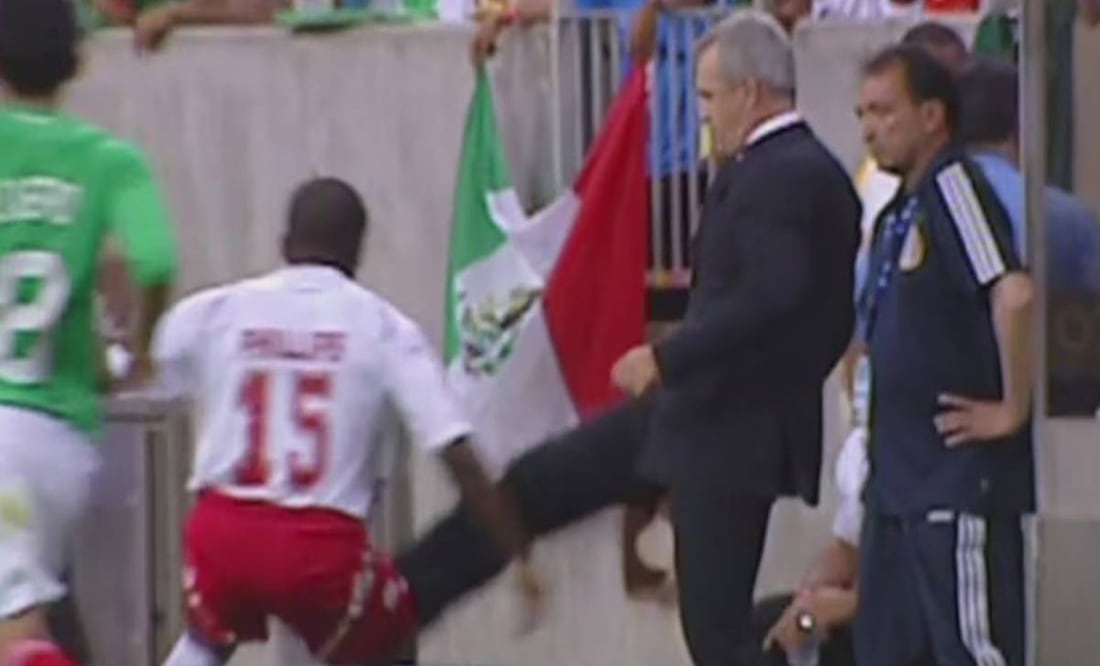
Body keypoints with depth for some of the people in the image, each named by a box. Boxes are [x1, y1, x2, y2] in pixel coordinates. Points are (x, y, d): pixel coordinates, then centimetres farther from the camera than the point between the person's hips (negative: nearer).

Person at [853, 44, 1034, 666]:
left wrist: (1013, 411, -20)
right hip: (901, 475, 10)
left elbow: (1015, 295, -28)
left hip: (960, 478, -10)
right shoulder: (903, 208, 16)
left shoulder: (953, 186, -14)